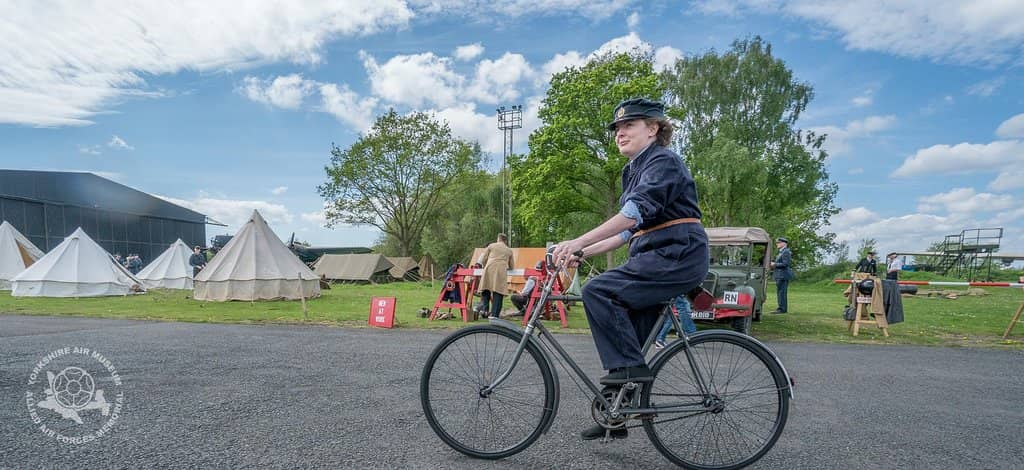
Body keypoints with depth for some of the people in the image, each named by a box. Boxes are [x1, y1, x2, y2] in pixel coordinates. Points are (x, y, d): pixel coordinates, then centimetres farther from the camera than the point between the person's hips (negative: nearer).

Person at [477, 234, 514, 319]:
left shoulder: (491, 246, 20)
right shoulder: (509, 250, 23)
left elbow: (483, 260, 15)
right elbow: (511, 266, 25)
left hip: (489, 269, 0)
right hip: (501, 271, 0)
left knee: (486, 290, 10)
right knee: (498, 292, -2)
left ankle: (485, 308, -6)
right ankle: (494, 314, -8)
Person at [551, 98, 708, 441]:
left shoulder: (663, 161, -9)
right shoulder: (634, 171, 19)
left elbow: (636, 213, -25)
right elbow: (628, 231, 17)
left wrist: (578, 242, -31)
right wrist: (582, 254, 5)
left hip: (678, 256, -9)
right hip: (656, 258, 9)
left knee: (598, 291, -21)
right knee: (630, 332, 8)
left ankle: (630, 367, -11)